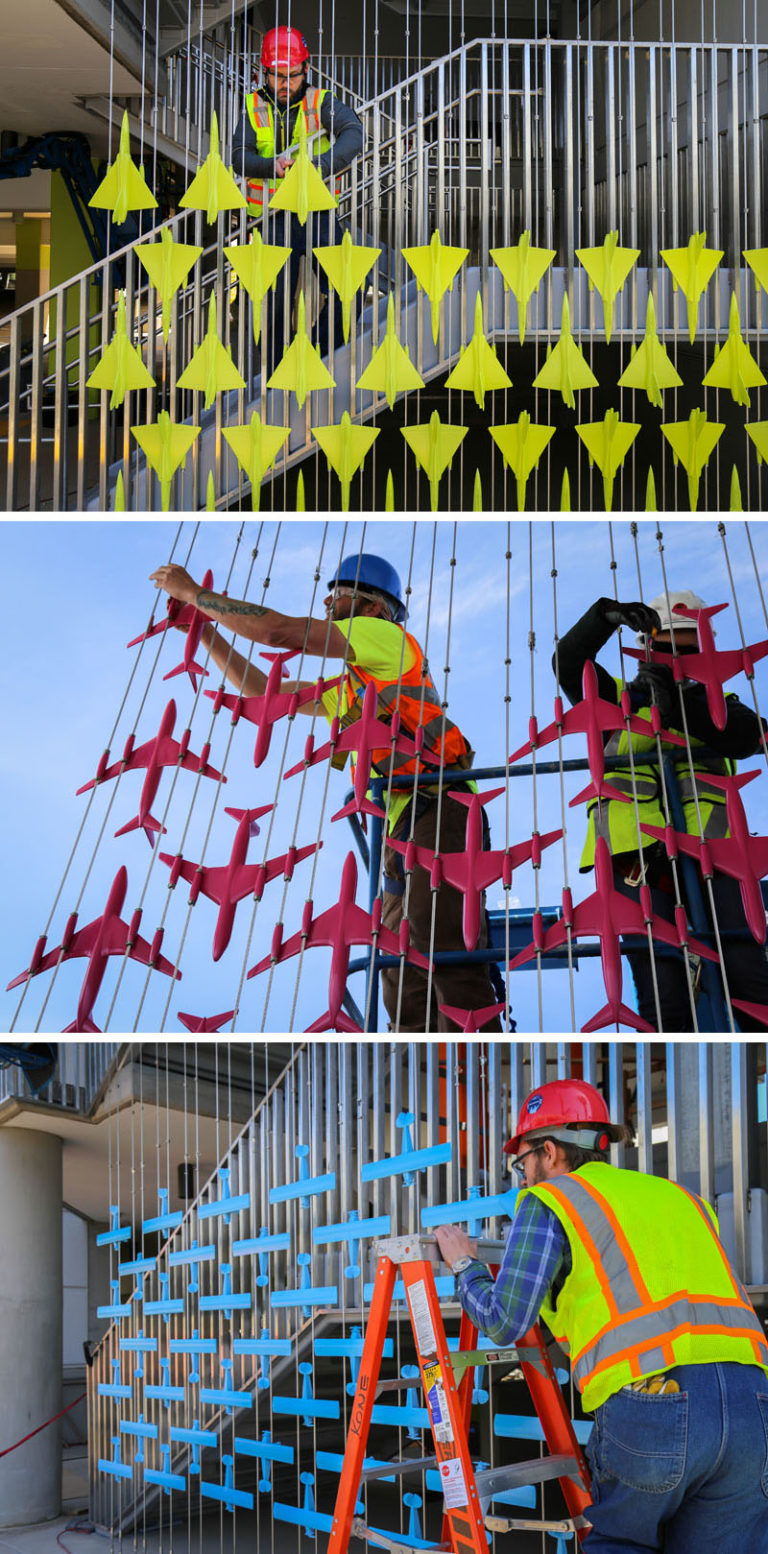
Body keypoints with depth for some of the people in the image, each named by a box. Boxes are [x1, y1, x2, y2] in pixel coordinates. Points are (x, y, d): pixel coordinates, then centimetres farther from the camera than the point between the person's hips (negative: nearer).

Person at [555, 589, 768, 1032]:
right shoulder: (620, 700, 24)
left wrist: (679, 704, -11)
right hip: (641, 854, -1)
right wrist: (609, 616, -7)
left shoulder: (717, 704, 25)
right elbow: (569, 664, 9)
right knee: (663, 1002, -12)